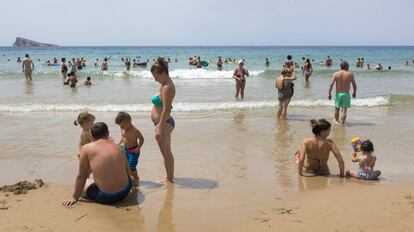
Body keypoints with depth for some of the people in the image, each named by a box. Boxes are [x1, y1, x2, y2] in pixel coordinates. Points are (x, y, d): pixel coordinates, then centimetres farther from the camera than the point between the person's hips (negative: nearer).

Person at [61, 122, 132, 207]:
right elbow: (128, 171, 10)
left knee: (80, 185, 19)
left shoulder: (86, 149, -6)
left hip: (106, 197, -6)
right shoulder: (117, 147, 5)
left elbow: (81, 176, -2)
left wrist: (75, 198, 8)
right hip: (125, 191, 6)